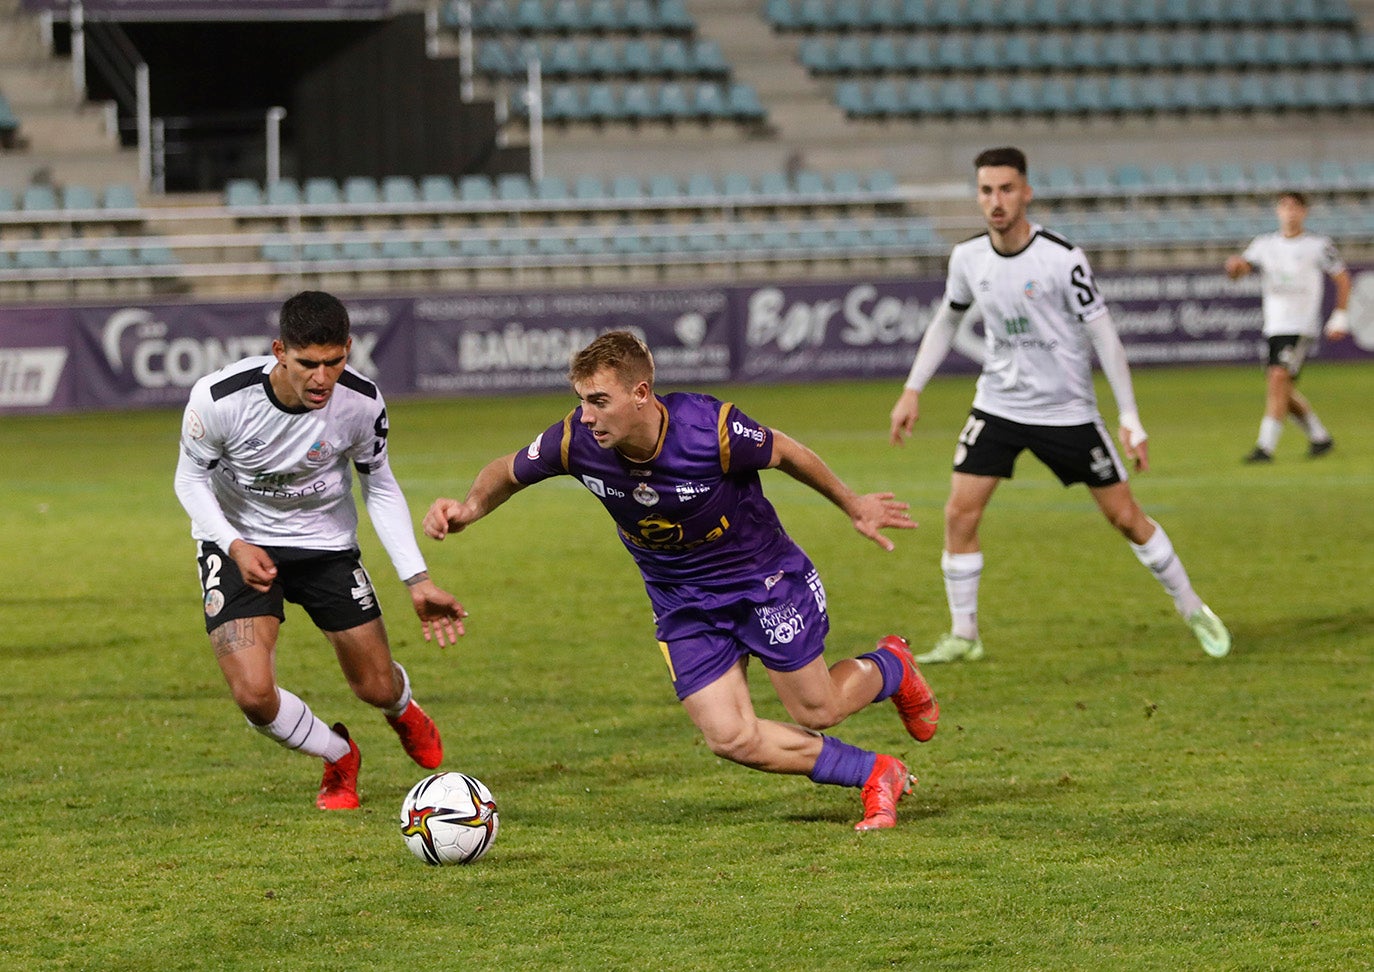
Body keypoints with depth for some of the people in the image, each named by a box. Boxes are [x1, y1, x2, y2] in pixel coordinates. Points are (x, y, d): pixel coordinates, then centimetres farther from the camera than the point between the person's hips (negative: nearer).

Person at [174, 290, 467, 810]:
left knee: (377, 687, 7)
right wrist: (235, 546, -27)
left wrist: (418, 580, -11)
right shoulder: (220, 397, -29)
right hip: (238, 541, -2)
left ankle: (403, 709, 50)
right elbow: (191, 478, -10)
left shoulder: (362, 402, -21)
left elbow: (380, 487, -4)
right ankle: (339, 757, 16)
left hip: (325, 539, 2)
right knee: (254, 694, -19)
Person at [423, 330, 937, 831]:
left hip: (762, 576, -3)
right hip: (681, 599, 3)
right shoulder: (576, 441, -24)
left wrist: (852, 506, 4)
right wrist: (470, 508, -22)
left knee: (816, 712, 6)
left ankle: (889, 668, 42)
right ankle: (874, 775, 12)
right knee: (730, 738, -8)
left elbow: (784, 453, -11)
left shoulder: (711, 428, -33)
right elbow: (508, 471, -1)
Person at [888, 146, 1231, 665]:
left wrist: (1131, 419, -14)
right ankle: (963, 636, 5)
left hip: (1067, 409, -3)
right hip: (998, 404, 3)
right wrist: (912, 391, 10)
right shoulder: (968, 257, -5)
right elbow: (946, 320, 14)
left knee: (1126, 515, 3)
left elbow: (1102, 334, -13)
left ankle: (1192, 609, 22)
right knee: (959, 514, -8)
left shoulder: (1062, 258, -18)